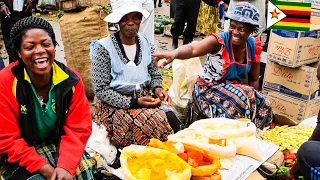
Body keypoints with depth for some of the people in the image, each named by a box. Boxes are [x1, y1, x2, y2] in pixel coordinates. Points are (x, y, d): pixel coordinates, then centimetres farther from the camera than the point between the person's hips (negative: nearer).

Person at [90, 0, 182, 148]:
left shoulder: (146, 43, 3)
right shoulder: (103, 47, -14)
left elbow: (155, 75, 14)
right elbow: (101, 90, -15)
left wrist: (157, 89, -10)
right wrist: (133, 102, -22)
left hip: (145, 97, 5)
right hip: (115, 104, -5)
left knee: (172, 122, -21)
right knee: (157, 125, -27)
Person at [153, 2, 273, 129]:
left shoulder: (253, 47, -2)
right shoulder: (219, 41, -19)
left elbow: (254, 80, 7)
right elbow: (193, 49, -40)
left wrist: (253, 97, -5)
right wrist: (174, 53, -60)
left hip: (237, 88, 6)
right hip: (210, 89, -5)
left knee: (263, 105, -17)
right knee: (240, 101, -31)